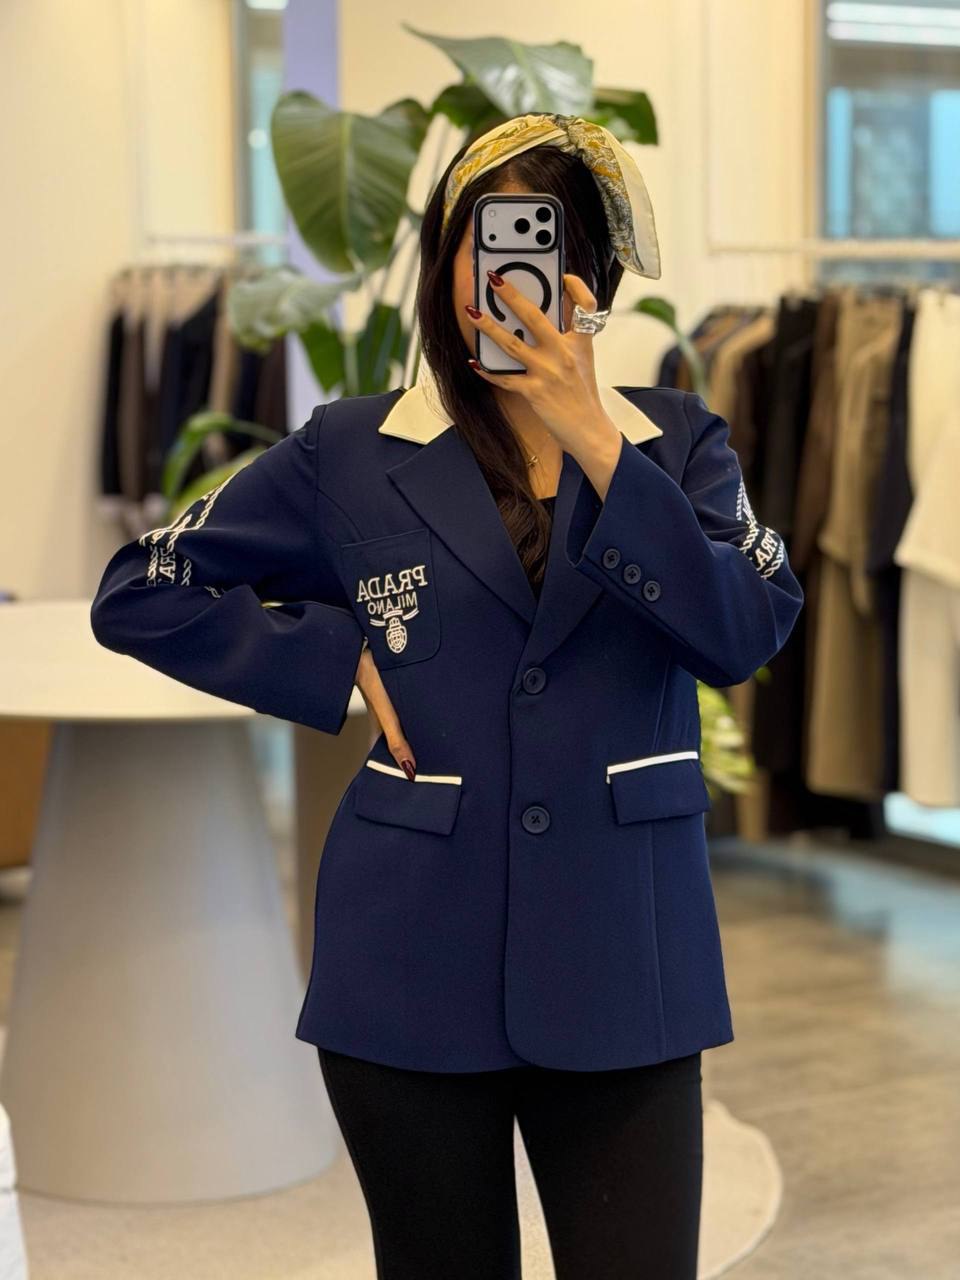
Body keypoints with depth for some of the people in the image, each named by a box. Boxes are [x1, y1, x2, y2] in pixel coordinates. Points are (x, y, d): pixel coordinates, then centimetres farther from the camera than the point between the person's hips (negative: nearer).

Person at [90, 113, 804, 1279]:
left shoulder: (677, 443, 5)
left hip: (621, 963, 0)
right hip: (415, 963, 0)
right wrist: (342, 662, -3)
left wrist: (590, 437, -18)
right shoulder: (351, 454, 3)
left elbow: (744, 634, -11)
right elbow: (138, 595, 6)